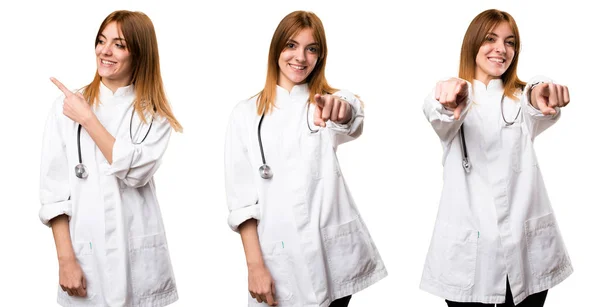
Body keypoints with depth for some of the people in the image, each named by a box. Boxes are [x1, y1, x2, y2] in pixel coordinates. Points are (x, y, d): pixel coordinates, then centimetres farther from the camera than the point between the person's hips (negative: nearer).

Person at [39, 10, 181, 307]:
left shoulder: (155, 113, 3)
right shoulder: (67, 106, 0)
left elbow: (135, 170, -14)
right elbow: (54, 188, -2)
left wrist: (88, 119, -11)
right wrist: (66, 259, -8)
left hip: (140, 256, 1)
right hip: (85, 255, 0)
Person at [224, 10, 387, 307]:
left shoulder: (324, 104, 6)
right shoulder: (246, 113, 4)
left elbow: (351, 126, -20)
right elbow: (240, 196, -1)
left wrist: (341, 109, -43)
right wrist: (255, 266, -10)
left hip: (334, 254, 1)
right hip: (278, 258, 0)